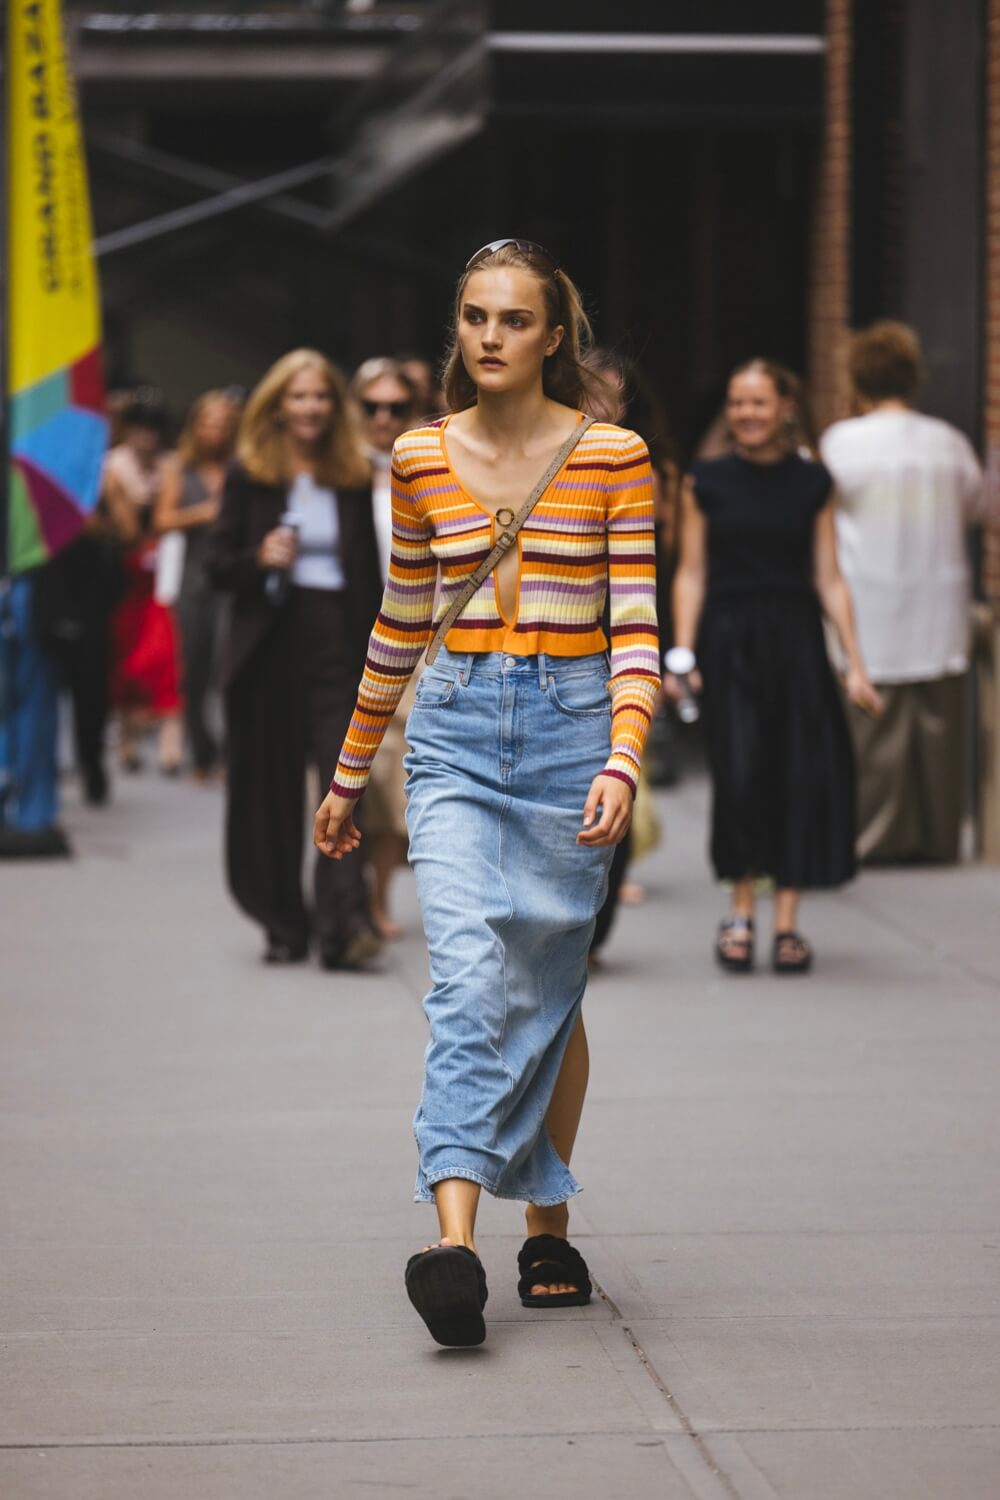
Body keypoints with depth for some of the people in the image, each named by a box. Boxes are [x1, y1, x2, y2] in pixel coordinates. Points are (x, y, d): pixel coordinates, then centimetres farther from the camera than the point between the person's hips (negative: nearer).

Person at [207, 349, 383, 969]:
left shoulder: (355, 477, 10)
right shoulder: (250, 475, 5)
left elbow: (371, 575, 12)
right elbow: (218, 565, 4)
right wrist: (259, 558, -16)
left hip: (339, 644, 0)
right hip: (269, 646, 0)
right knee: (271, 790, 4)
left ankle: (345, 923, -19)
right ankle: (284, 925, 15)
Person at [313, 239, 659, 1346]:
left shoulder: (612, 456, -1)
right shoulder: (419, 458, 6)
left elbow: (635, 627, -5)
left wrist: (622, 762, -19)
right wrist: (350, 776, 20)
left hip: (570, 728, -1)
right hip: (455, 733, 1)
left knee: (548, 992, 9)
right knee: (468, 976, -16)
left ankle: (547, 1231, 26)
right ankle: (455, 1245, -26)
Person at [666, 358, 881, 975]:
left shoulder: (812, 483, 5)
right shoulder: (707, 481, 4)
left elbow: (829, 579, 6)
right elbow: (692, 574, 5)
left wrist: (856, 664, 1)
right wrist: (682, 656, -5)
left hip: (796, 640, 1)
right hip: (729, 640, -1)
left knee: (803, 775, -4)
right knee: (740, 774, -11)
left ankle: (788, 921, 4)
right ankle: (742, 911, 5)